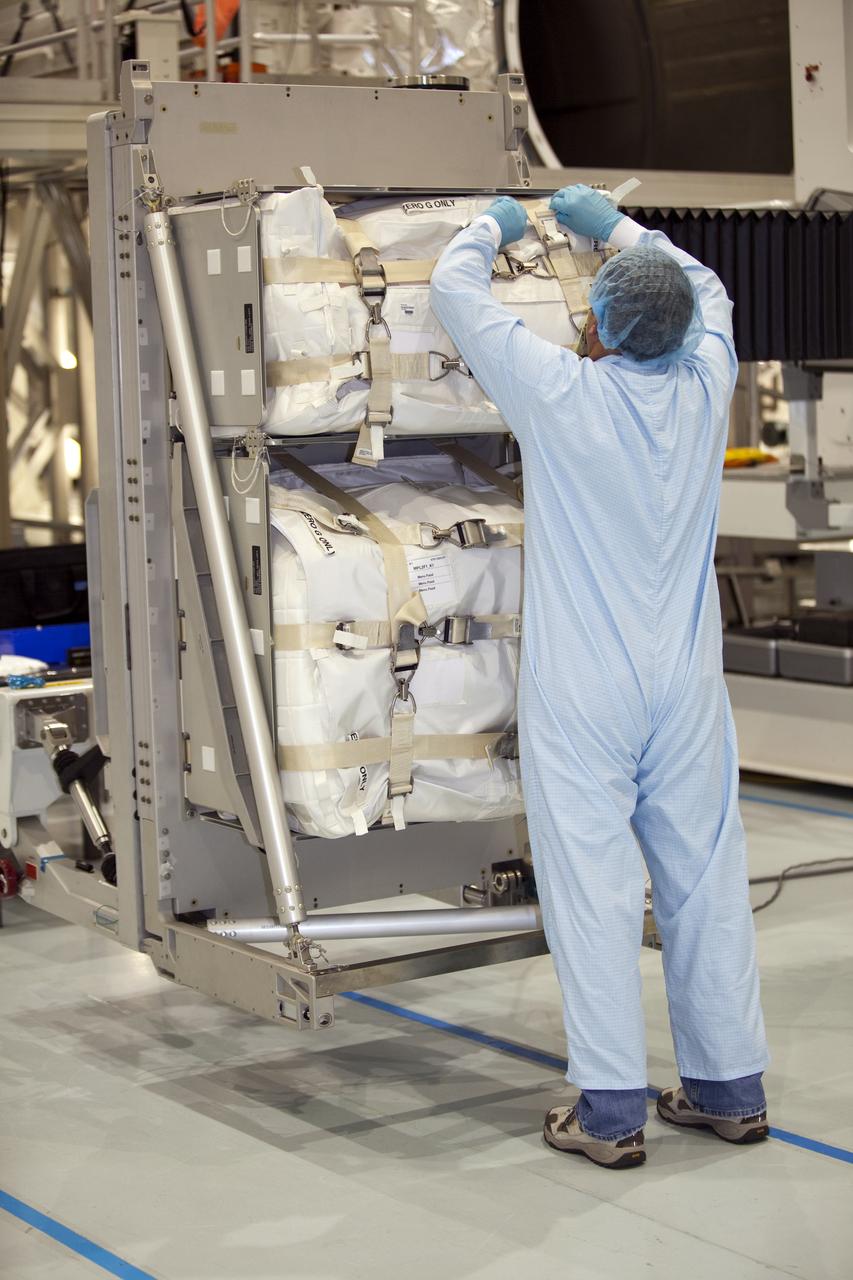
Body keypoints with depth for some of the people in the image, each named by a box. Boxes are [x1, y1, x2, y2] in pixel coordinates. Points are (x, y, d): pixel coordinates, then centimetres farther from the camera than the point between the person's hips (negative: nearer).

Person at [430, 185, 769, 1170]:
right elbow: (705, 287, 23)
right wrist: (612, 223, 32)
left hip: (583, 693, -4)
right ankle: (730, 1087, 19)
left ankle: (610, 1109, 0)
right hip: (687, 685, 5)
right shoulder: (705, 389, -1)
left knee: (593, 886, -1)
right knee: (704, 879, 10)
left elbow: (454, 290, 0)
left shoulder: (564, 393, -13)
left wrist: (491, 227, 20)